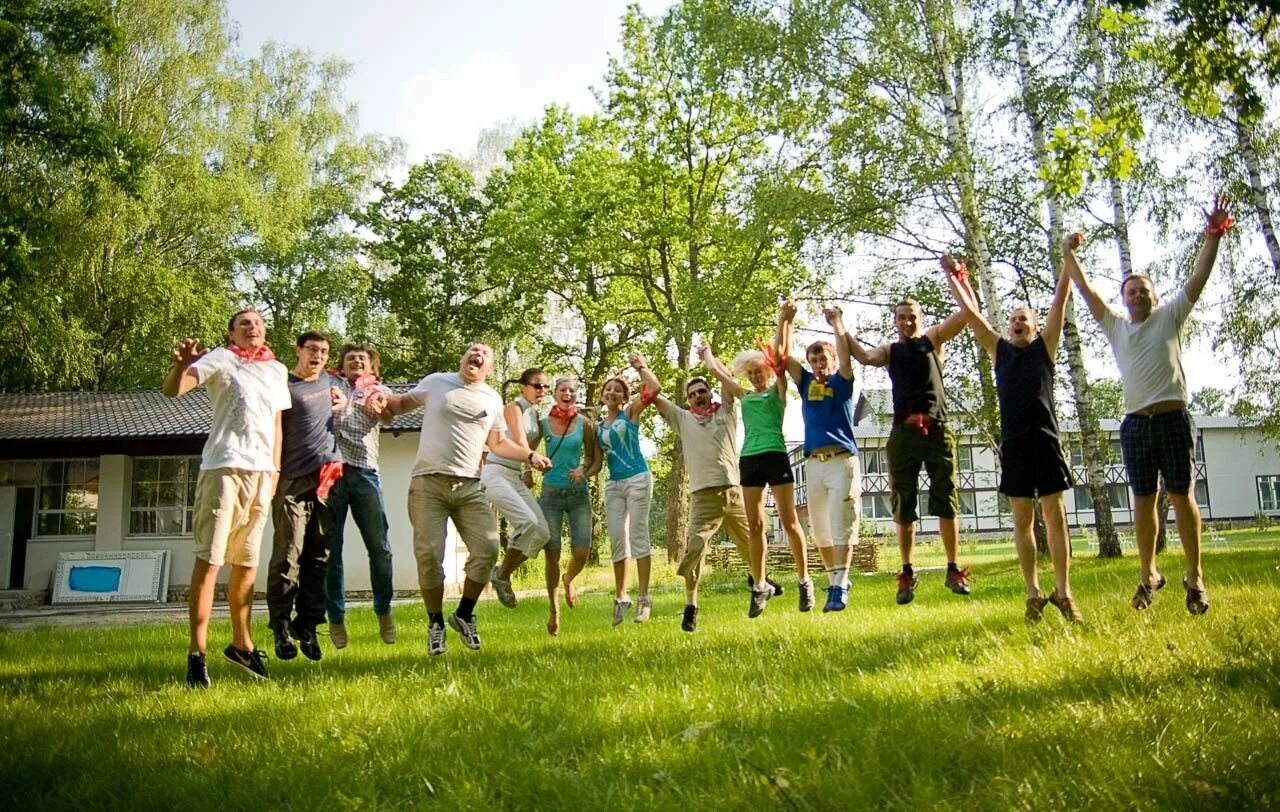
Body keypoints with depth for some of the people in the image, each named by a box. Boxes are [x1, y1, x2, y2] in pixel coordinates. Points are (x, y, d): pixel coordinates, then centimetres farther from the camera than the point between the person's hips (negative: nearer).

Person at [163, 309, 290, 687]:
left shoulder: (277, 370, 18)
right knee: (210, 559, -8)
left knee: (247, 562, 13)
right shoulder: (220, 359, 1)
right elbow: (172, 390, -12)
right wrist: (180, 364, -33)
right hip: (224, 467, -6)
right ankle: (197, 652, -5)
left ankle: (241, 643, 24)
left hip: (261, 472, 6)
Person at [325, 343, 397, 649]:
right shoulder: (330, 383, 16)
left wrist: (378, 405, -29)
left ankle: (384, 611, 15)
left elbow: (389, 410, -7)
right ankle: (336, 618, 10)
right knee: (330, 549, 1)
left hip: (364, 473, 1)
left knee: (380, 547, -1)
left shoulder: (379, 391, 17)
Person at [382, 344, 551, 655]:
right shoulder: (436, 382, 6)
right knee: (429, 555, -5)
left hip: (469, 486, 3)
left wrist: (531, 455, 11)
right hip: (428, 483, -2)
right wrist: (381, 402, -2)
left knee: (487, 548, -7)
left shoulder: (493, 400, 14)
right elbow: (402, 403, 19)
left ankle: (464, 614, 14)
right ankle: (435, 622, 15)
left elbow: (497, 443, 22)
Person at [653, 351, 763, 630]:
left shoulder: (727, 412, 14)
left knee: (752, 542, 8)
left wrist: (708, 355, 12)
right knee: (694, 548, -14)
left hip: (734, 490, 1)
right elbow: (655, 396, 12)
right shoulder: (683, 419, 15)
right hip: (703, 495, -1)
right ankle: (690, 607, -5)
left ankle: (760, 587, 34)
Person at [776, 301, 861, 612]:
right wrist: (785, 321, 2)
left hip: (842, 461, -4)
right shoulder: (806, 384, 15)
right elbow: (781, 356, 9)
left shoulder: (842, 383, 7)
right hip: (813, 464, 4)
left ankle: (839, 587, -15)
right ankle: (837, 582, 18)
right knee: (820, 530, 6)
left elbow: (845, 359, -13)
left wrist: (837, 324, -11)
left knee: (841, 526, -10)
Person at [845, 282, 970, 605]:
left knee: (946, 502, 1)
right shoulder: (889, 351, 16)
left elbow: (967, 312, 6)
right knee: (903, 505, 3)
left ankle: (953, 570, 8)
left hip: (937, 430, -1)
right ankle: (908, 573, 11)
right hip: (904, 433, 1)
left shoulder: (932, 339, 14)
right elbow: (864, 357, -5)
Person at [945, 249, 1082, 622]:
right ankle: (1034, 594, 8)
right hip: (1013, 442, 2)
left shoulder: (1045, 346, 10)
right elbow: (970, 312, 14)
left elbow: (1060, 300, 5)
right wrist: (952, 277, 13)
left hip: (1046, 439, -1)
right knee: (1022, 520, 3)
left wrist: (1068, 256, 0)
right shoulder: (999, 350, 14)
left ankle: (1063, 592, 4)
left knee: (1055, 516, 0)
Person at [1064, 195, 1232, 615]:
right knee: (1143, 501, 7)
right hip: (1136, 423, 3)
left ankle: (1195, 577, 9)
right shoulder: (1115, 326, 13)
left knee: (1182, 497, 1)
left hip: (1174, 419, -2)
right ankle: (1148, 574, 18)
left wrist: (1213, 237, -9)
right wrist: (1068, 254, 11)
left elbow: (1198, 277, 0)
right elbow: (1086, 288, 13)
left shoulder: (1170, 317, 8)